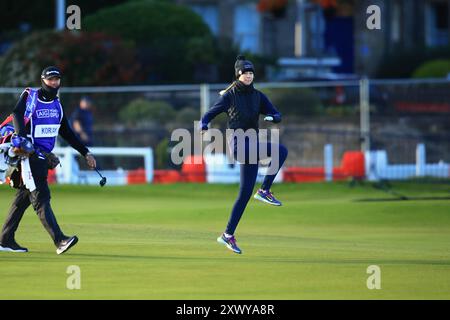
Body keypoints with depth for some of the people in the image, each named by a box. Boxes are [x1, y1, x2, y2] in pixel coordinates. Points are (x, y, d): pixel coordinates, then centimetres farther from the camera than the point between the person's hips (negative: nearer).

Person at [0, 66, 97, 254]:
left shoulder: (57, 104, 16)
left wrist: (85, 153, 19)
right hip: (30, 155, -8)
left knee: (23, 198, 11)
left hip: (45, 157, 8)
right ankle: (59, 240, -25)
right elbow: (17, 115, -22)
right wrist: (22, 138, -39)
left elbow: (67, 133, 22)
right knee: (40, 197, -13)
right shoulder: (29, 96, -5)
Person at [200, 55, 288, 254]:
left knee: (245, 193, 3)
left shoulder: (258, 96, 14)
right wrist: (204, 126, -22)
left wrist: (272, 118, -16)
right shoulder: (229, 95, 2)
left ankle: (228, 235, 8)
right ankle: (264, 191, -24)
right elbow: (209, 115, 1)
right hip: (238, 143, -6)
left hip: (252, 145, 6)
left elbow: (278, 116, 9)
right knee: (281, 150, -27)